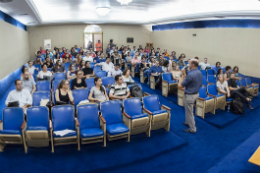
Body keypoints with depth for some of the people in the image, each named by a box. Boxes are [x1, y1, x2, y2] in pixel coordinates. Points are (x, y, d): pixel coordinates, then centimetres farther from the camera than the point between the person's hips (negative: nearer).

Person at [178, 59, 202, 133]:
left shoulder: (191, 75, -29)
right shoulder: (199, 73, 1)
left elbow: (180, 85, -21)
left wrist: (183, 75, -11)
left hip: (190, 95, -9)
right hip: (196, 93, 9)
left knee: (189, 112, 6)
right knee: (188, 110, 28)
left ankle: (192, 129, 19)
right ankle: (188, 122, 45)